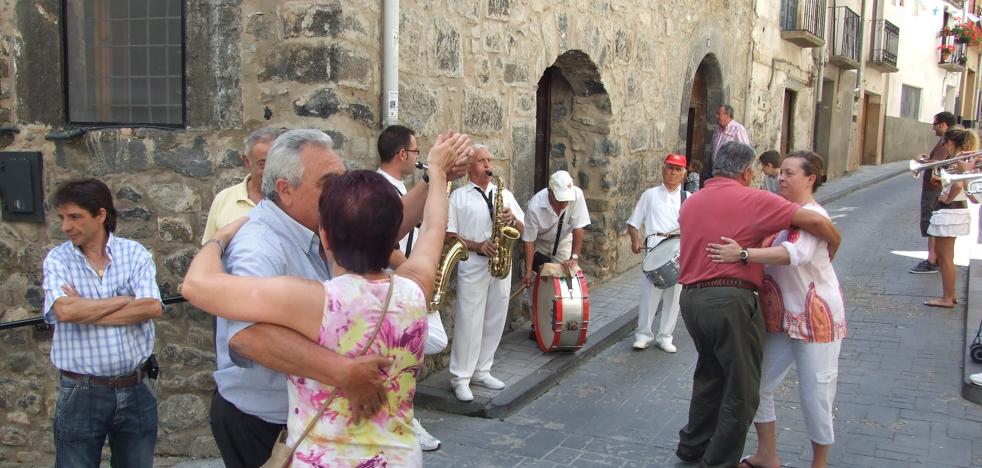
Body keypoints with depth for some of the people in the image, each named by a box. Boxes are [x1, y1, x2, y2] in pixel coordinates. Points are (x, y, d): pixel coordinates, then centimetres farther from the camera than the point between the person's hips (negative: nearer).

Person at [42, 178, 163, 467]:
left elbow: (153, 308, -16)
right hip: (81, 394, -1)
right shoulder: (57, 260, -1)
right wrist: (125, 300, -11)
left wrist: (85, 311, -14)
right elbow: (65, 311, -19)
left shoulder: (134, 253, 0)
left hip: (135, 390, 1)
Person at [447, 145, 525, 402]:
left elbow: (523, 229, 14)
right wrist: (477, 246, -17)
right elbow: (449, 235, -3)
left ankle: (482, 371, 21)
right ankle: (460, 378, 4)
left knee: (495, 321, 9)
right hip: (472, 265, -4)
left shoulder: (504, 193, 14)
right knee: (469, 322, -4)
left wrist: (512, 219, -8)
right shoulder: (458, 196, 2)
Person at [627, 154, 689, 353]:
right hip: (654, 247, -1)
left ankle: (665, 336, 16)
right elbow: (633, 223, 12)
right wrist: (635, 240, -5)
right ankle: (644, 334, 9)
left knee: (673, 294, 5)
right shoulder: (650, 195, 13)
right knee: (649, 291, -3)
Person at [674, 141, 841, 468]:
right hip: (730, 300, -7)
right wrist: (832, 249, 7)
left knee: (710, 373, 26)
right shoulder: (753, 199, -6)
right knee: (742, 389, 7)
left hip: (690, 297, 7)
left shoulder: (690, 203, 14)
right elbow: (815, 221, -12)